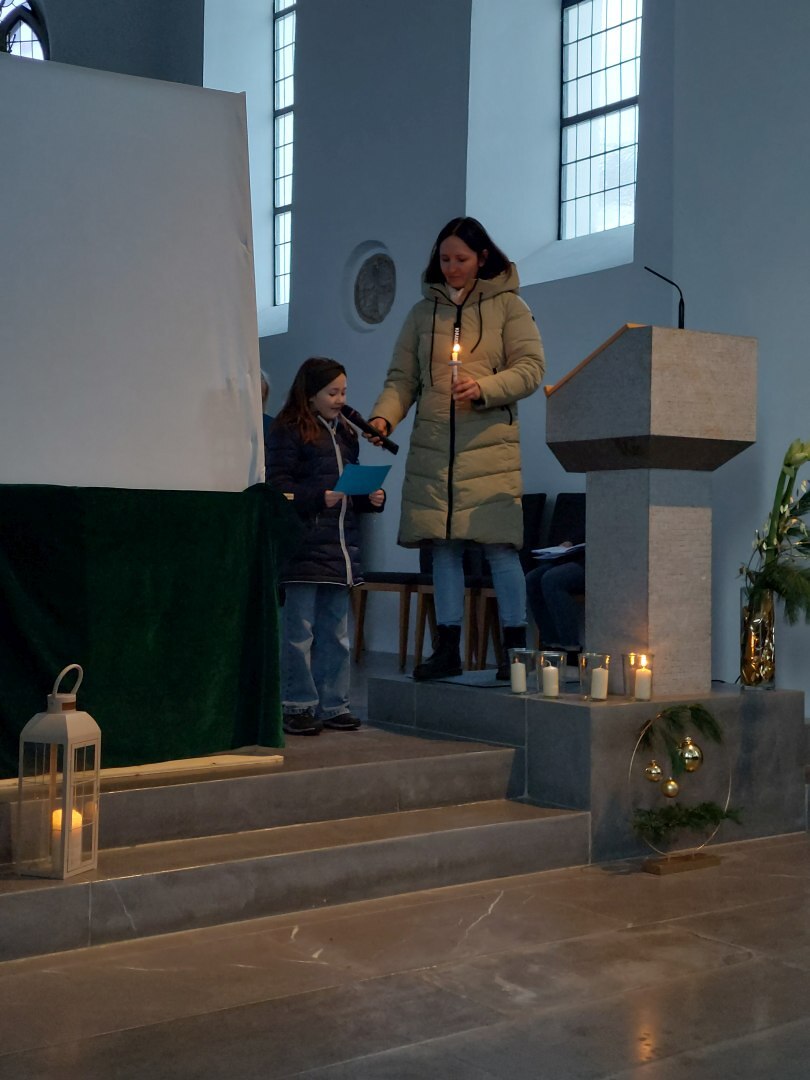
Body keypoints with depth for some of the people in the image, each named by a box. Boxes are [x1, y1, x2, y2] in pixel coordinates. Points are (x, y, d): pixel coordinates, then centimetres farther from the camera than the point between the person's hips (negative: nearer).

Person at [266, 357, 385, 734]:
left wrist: (371, 498, 3)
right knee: (299, 632, -1)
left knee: (335, 632, 12)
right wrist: (319, 499, -23)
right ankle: (298, 706, 8)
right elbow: (277, 487, -13)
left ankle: (332, 705, 19)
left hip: (341, 548, 7)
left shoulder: (345, 435, 17)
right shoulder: (287, 433, -6)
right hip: (304, 547, -7)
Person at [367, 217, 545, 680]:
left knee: (500, 546, -6)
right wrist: (384, 416, -7)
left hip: (489, 446, -3)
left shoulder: (508, 306, 5)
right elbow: (403, 378, 11)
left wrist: (483, 388, -17)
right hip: (432, 447, 4)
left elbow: (531, 369, -2)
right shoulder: (424, 312, 14)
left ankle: (516, 649, 3)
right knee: (444, 547, 5)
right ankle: (448, 650, 12)